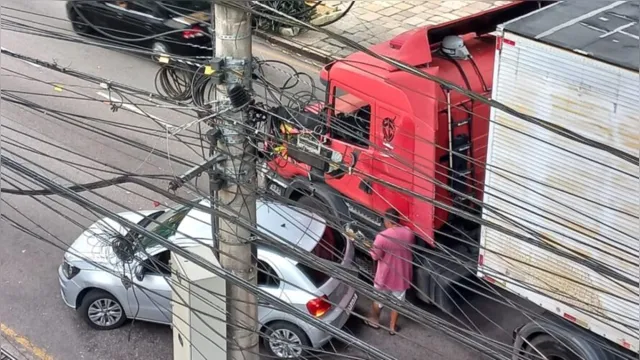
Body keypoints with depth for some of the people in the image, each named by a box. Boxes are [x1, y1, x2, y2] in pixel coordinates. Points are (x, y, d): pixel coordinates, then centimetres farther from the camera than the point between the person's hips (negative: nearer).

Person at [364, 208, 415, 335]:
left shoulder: (382, 237, -27)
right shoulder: (409, 233, -12)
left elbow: (375, 256, -17)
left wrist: (371, 248, 2)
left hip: (385, 275, -3)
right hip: (402, 274, 4)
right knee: (397, 300, 22)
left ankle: (374, 320, 43)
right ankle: (392, 326, 34)